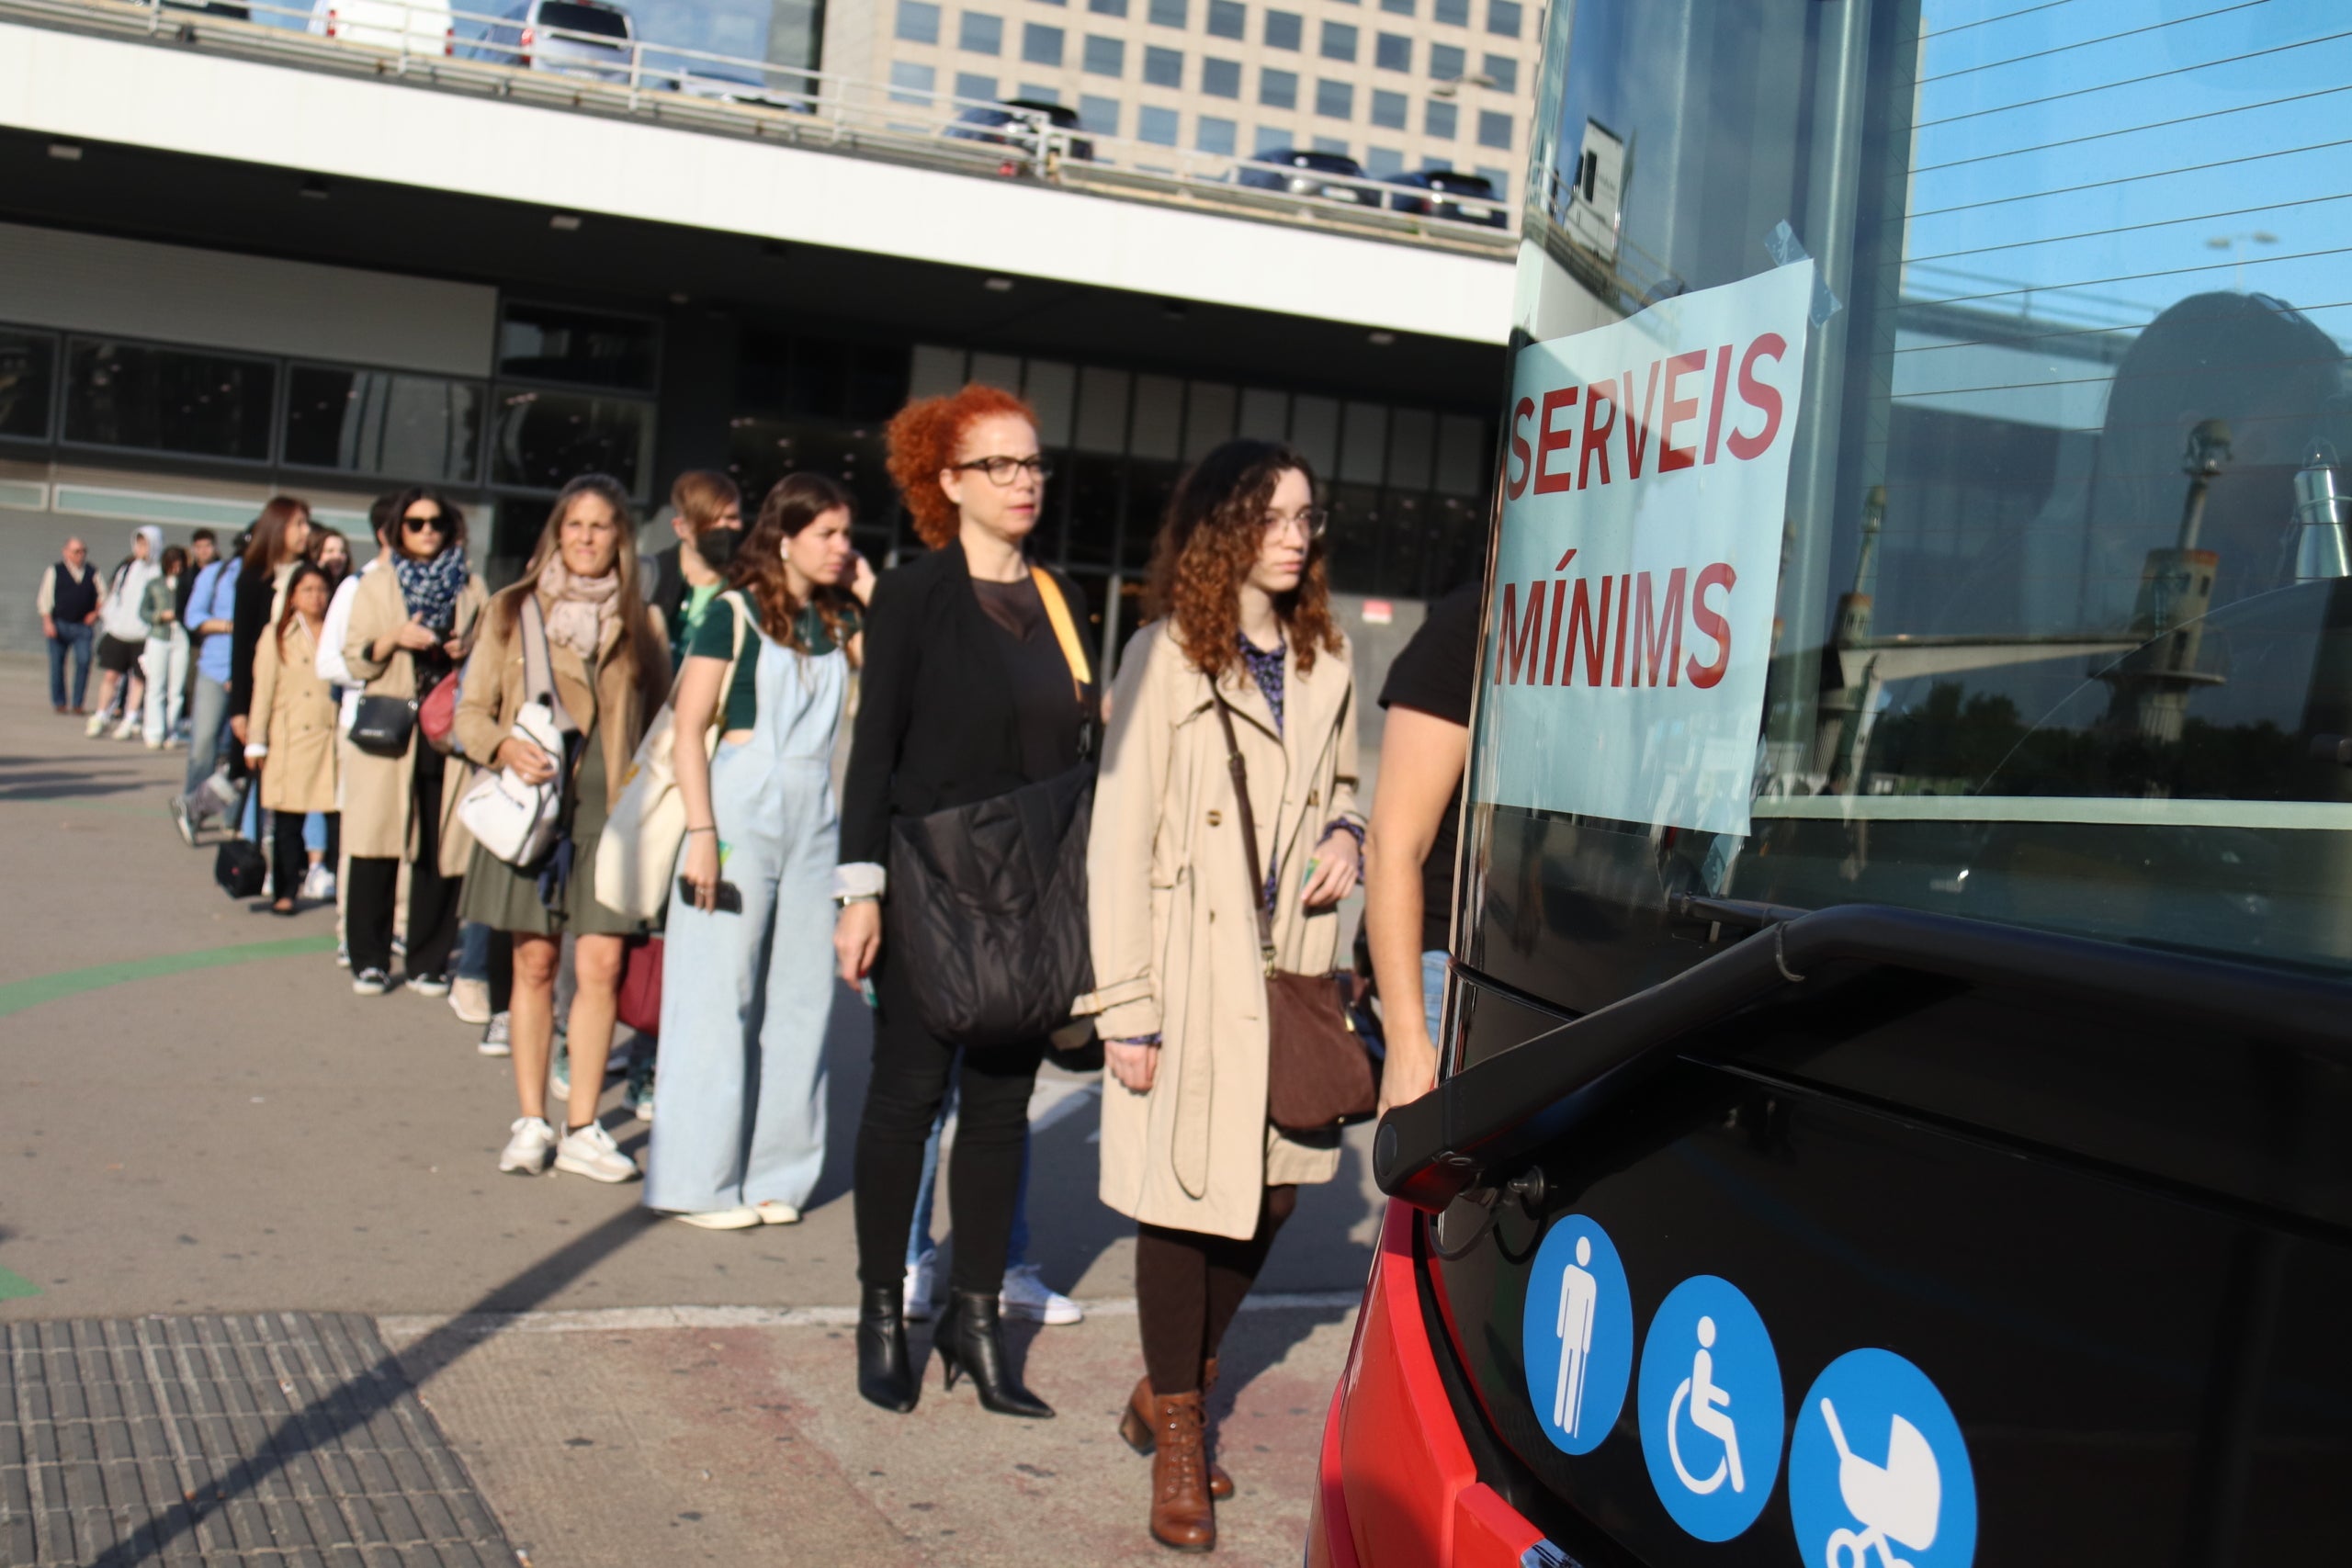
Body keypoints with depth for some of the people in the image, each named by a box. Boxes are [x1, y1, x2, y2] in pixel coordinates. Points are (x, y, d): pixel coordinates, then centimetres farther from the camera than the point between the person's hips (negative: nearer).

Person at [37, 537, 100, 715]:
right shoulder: (55, 571, 3)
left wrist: (96, 613, 0)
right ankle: (59, 702, 13)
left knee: (84, 661, -12)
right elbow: (45, 597, 1)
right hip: (59, 625, -1)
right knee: (57, 663, 2)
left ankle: (77, 703, -3)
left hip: (83, 625, 1)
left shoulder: (92, 573, 9)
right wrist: (48, 622, -8)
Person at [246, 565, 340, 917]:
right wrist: (256, 741, -1)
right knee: (288, 820, 2)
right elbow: (263, 690, 4)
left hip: (334, 738, 1)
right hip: (292, 740, -1)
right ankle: (284, 893, 10)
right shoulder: (277, 636, 6)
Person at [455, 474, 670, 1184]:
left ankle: (582, 1128, 3)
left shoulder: (642, 623, 9)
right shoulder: (514, 610, 7)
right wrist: (505, 746, -14)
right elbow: (471, 711, 6)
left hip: (611, 808, 1)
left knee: (601, 966, -5)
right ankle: (530, 1121, 12)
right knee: (534, 963, 2)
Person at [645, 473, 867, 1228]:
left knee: (801, 995, 7)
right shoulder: (735, 612, -4)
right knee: (721, 991, 0)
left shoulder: (839, 619, 11)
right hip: (743, 805, -5)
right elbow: (689, 729, -8)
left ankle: (772, 1170, 17)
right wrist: (701, 832, -15)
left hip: (816, 817, 5)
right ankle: (700, 1178, 9)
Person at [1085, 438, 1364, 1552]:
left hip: (1290, 968, 6)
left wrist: (1344, 837, 0)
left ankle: (1169, 1388, 32)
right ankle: (1178, 1441, 18)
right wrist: (1124, 1004, -13)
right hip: (1190, 970, -5)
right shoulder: (1166, 657, -7)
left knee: (1272, 1190, 10)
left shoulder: (1323, 660, 10)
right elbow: (1119, 836, -9)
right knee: (1186, 1197, 1)